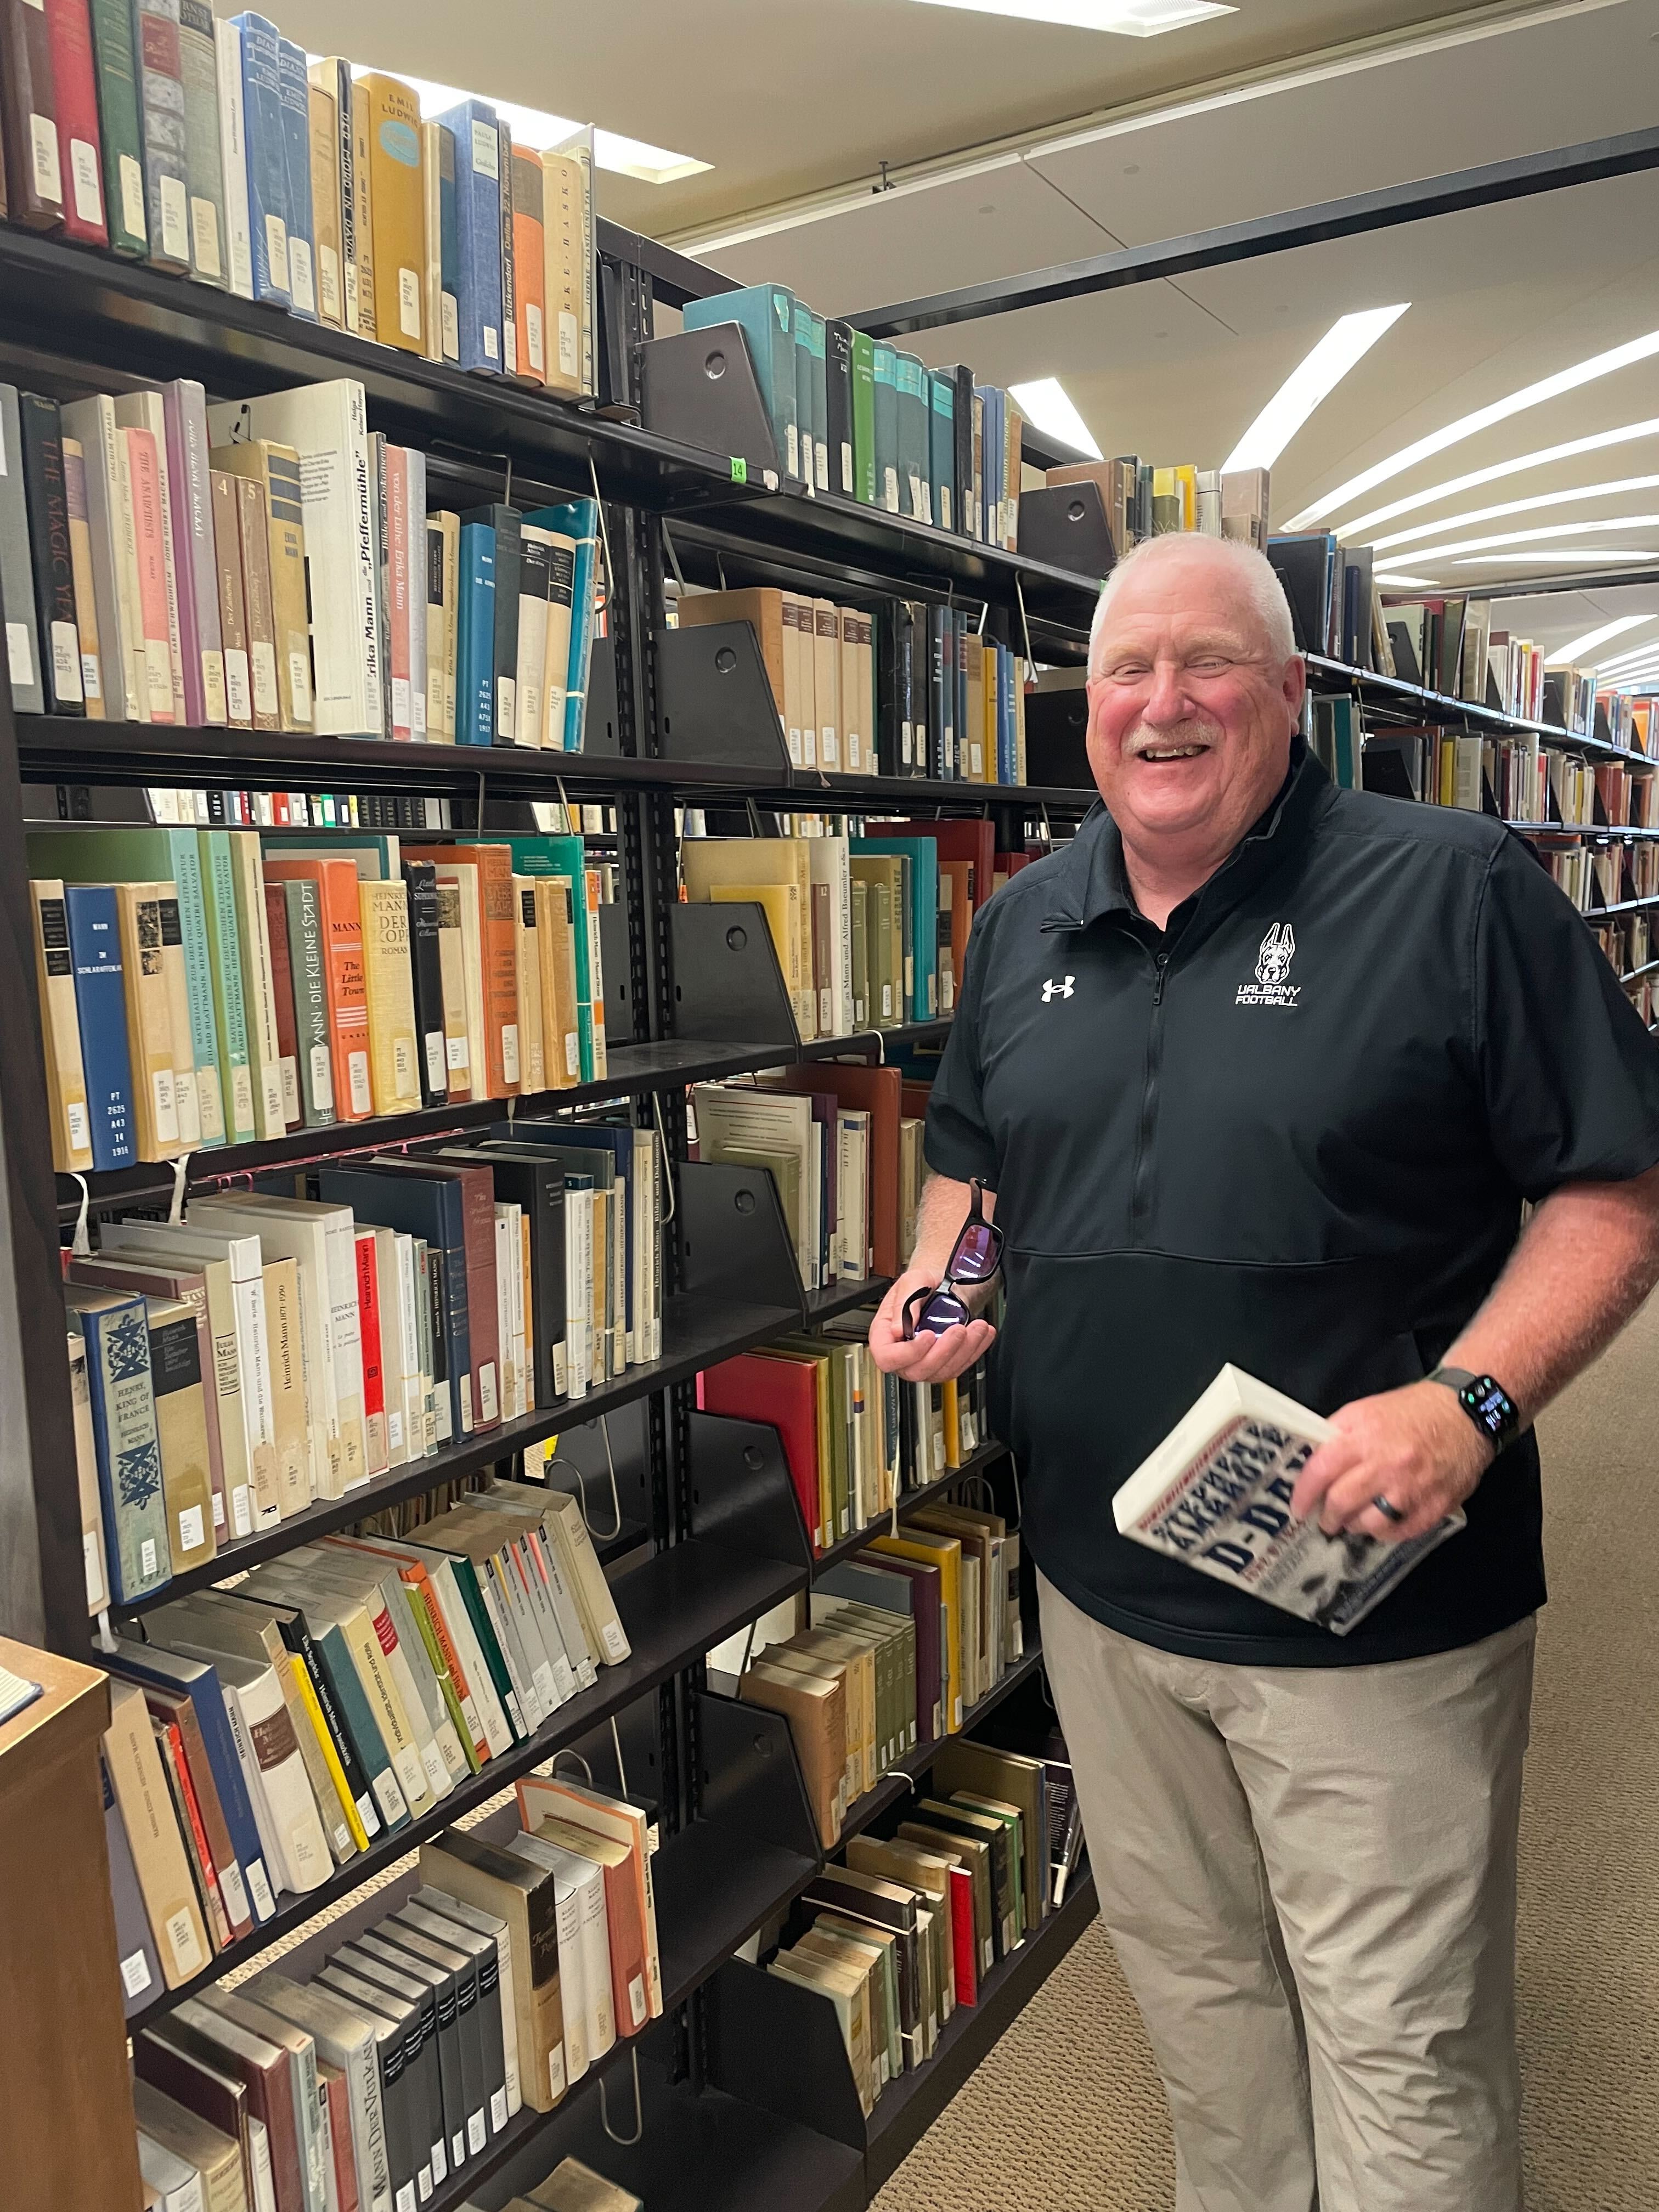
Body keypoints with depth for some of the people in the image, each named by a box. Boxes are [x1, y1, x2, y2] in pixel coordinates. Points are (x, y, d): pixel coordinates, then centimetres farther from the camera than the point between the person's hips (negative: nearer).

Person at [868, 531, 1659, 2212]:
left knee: (1402, 2047, 11)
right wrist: (936, 1281, -2)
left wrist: (1471, 1403, -24)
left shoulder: (1457, 892, -10)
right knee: (1189, 1981, 25)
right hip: (1102, 1584, 5)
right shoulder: (1024, 923, 6)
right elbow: (970, 1152, 18)